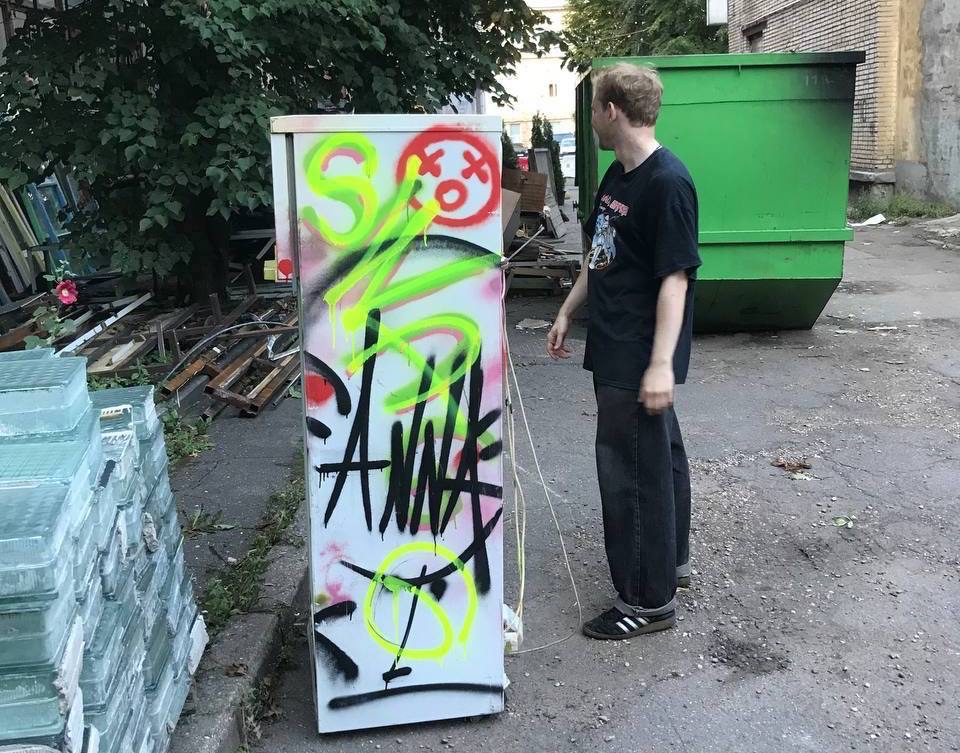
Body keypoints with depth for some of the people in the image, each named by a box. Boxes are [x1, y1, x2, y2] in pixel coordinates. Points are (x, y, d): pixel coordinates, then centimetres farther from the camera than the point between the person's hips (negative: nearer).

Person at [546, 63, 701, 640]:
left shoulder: (668, 182, -19)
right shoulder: (618, 175, 10)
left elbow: (676, 277, -23)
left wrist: (661, 363, -26)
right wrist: (568, 313, 22)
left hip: (640, 357, -10)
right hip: (615, 348, 10)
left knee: (631, 472, -3)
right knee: (660, 455, 20)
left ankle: (649, 601, 11)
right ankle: (671, 562, 37)